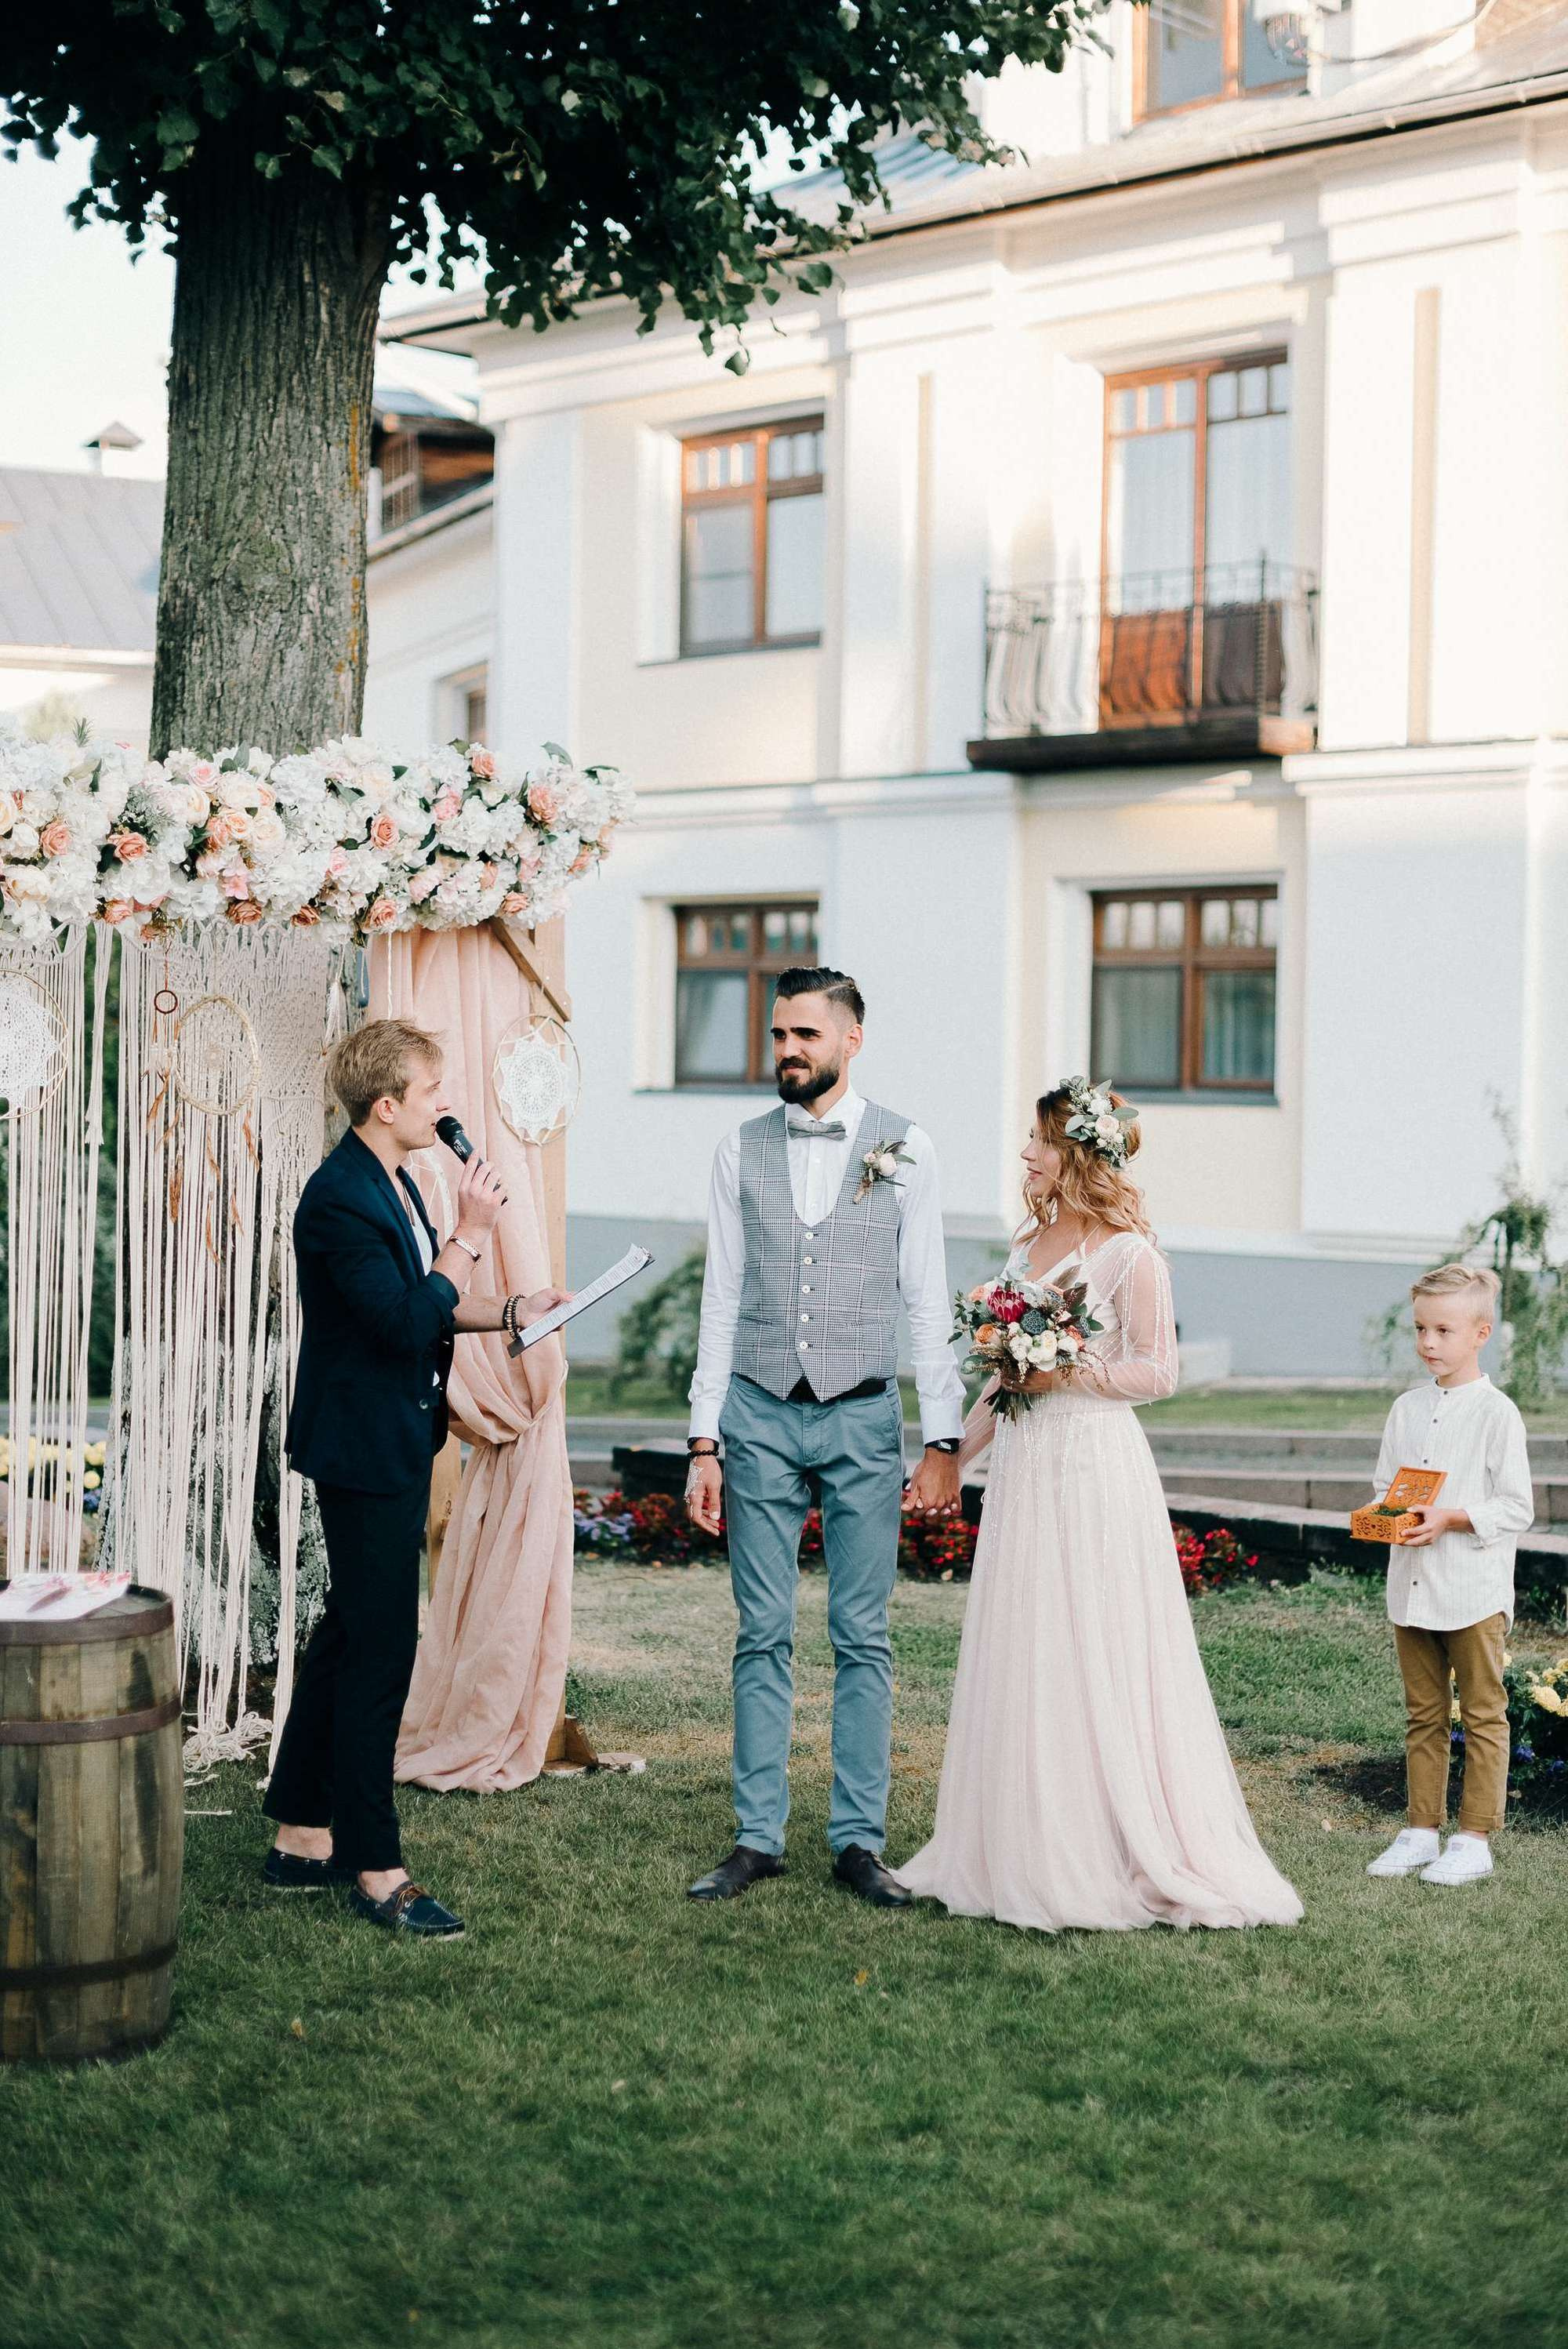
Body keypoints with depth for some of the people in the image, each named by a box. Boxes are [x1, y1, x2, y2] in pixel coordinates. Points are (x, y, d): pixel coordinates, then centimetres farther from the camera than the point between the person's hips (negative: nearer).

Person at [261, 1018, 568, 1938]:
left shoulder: (392, 1182, 11)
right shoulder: (341, 1197, -20)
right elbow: (406, 1322, -25)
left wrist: (512, 1310, 9)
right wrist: (470, 1233, -19)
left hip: (393, 1446, 10)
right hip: (366, 1450, -10)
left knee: (351, 1635, 15)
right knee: (381, 1648, -5)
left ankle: (302, 1838, 25)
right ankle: (376, 1869, 2)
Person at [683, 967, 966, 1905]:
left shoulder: (905, 1151, 1)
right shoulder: (742, 1153, 5)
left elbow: (928, 1302, 2)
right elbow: (722, 1301, 7)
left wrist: (944, 1439, -2)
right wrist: (704, 1442, 3)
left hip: (863, 1417, -1)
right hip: (760, 1416, 1)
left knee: (864, 1640, 3)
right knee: (764, 1637, 5)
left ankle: (860, 1840, 11)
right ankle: (758, 1838, 12)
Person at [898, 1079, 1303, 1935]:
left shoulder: (1129, 1253, -8)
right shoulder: (1030, 1245, 14)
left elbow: (1158, 1371, -9)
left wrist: (1069, 1375, -17)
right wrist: (953, 1454, 17)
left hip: (1096, 1468, -8)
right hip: (1025, 1465, 8)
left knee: (1097, 1662, -4)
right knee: (1020, 1662, 8)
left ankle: (1125, 1856, 5)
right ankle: (1031, 1854, 16)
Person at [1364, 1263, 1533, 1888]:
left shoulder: (1497, 1413, -8)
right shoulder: (1407, 1409, 9)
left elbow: (1516, 1508, -10)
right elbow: (1386, 1486, 15)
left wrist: (1449, 1519, -20)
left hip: (1473, 1588, -6)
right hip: (1412, 1585, 6)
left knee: (1482, 1717, 2)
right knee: (1423, 1717, 12)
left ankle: (1474, 1839, 7)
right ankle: (1421, 1831, 18)